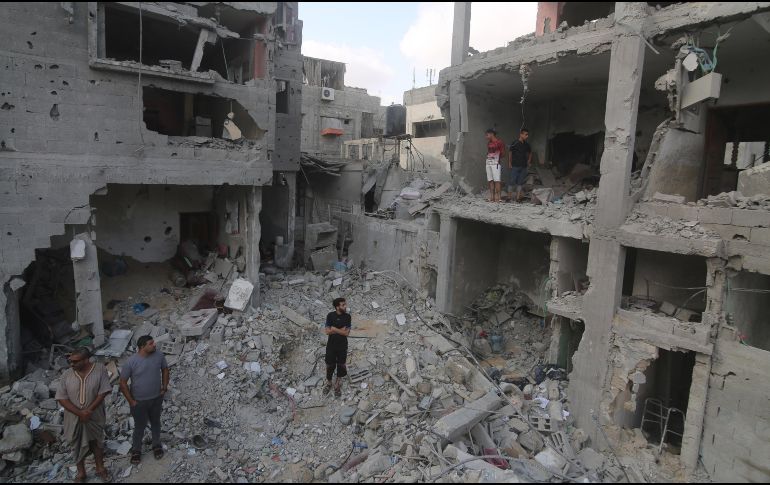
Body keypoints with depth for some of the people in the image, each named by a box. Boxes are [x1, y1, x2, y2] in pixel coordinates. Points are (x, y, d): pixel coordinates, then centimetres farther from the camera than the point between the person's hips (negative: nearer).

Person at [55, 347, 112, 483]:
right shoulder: (67, 374, -12)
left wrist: (89, 410, -21)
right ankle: (81, 472, 39)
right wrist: (79, 413, -20)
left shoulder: (100, 369, -17)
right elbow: (61, 398, -12)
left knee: (97, 442, 18)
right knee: (77, 445, 18)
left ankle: (100, 468, 39)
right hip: (74, 418, 1)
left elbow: (103, 392, -16)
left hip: (94, 417, -1)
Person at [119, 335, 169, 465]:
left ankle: (157, 445, 45)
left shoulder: (159, 355, -14)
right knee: (139, 426, 15)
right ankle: (136, 450, 40)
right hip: (139, 401, -3)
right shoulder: (131, 362, -24)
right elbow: (123, 383, -13)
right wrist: (131, 401, -10)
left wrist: (165, 386, 0)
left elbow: (165, 369, 5)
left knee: (156, 423, 22)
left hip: (157, 398, 3)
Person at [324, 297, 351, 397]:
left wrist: (334, 329, -19)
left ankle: (338, 386, 30)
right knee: (330, 365, 12)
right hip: (331, 345, -1)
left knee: (341, 365, 11)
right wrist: (341, 330, -18)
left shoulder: (347, 317, -10)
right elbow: (327, 331, -16)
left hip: (342, 346, 1)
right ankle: (328, 384, 34)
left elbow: (346, 333, -15)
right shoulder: (330, 316, -13)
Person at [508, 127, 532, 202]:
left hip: (523, 166, 6)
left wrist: (529, 162, 17)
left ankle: (518, 198, 8)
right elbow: (510, 152, -3)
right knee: (512, 182, -6)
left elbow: (530, 153, 25)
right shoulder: (515, 143, -7)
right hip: (515, 166, -6)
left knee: (520, 183, 6)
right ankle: (510, 197, -1)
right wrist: (510, 163, -6)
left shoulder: (526, 145, 10)